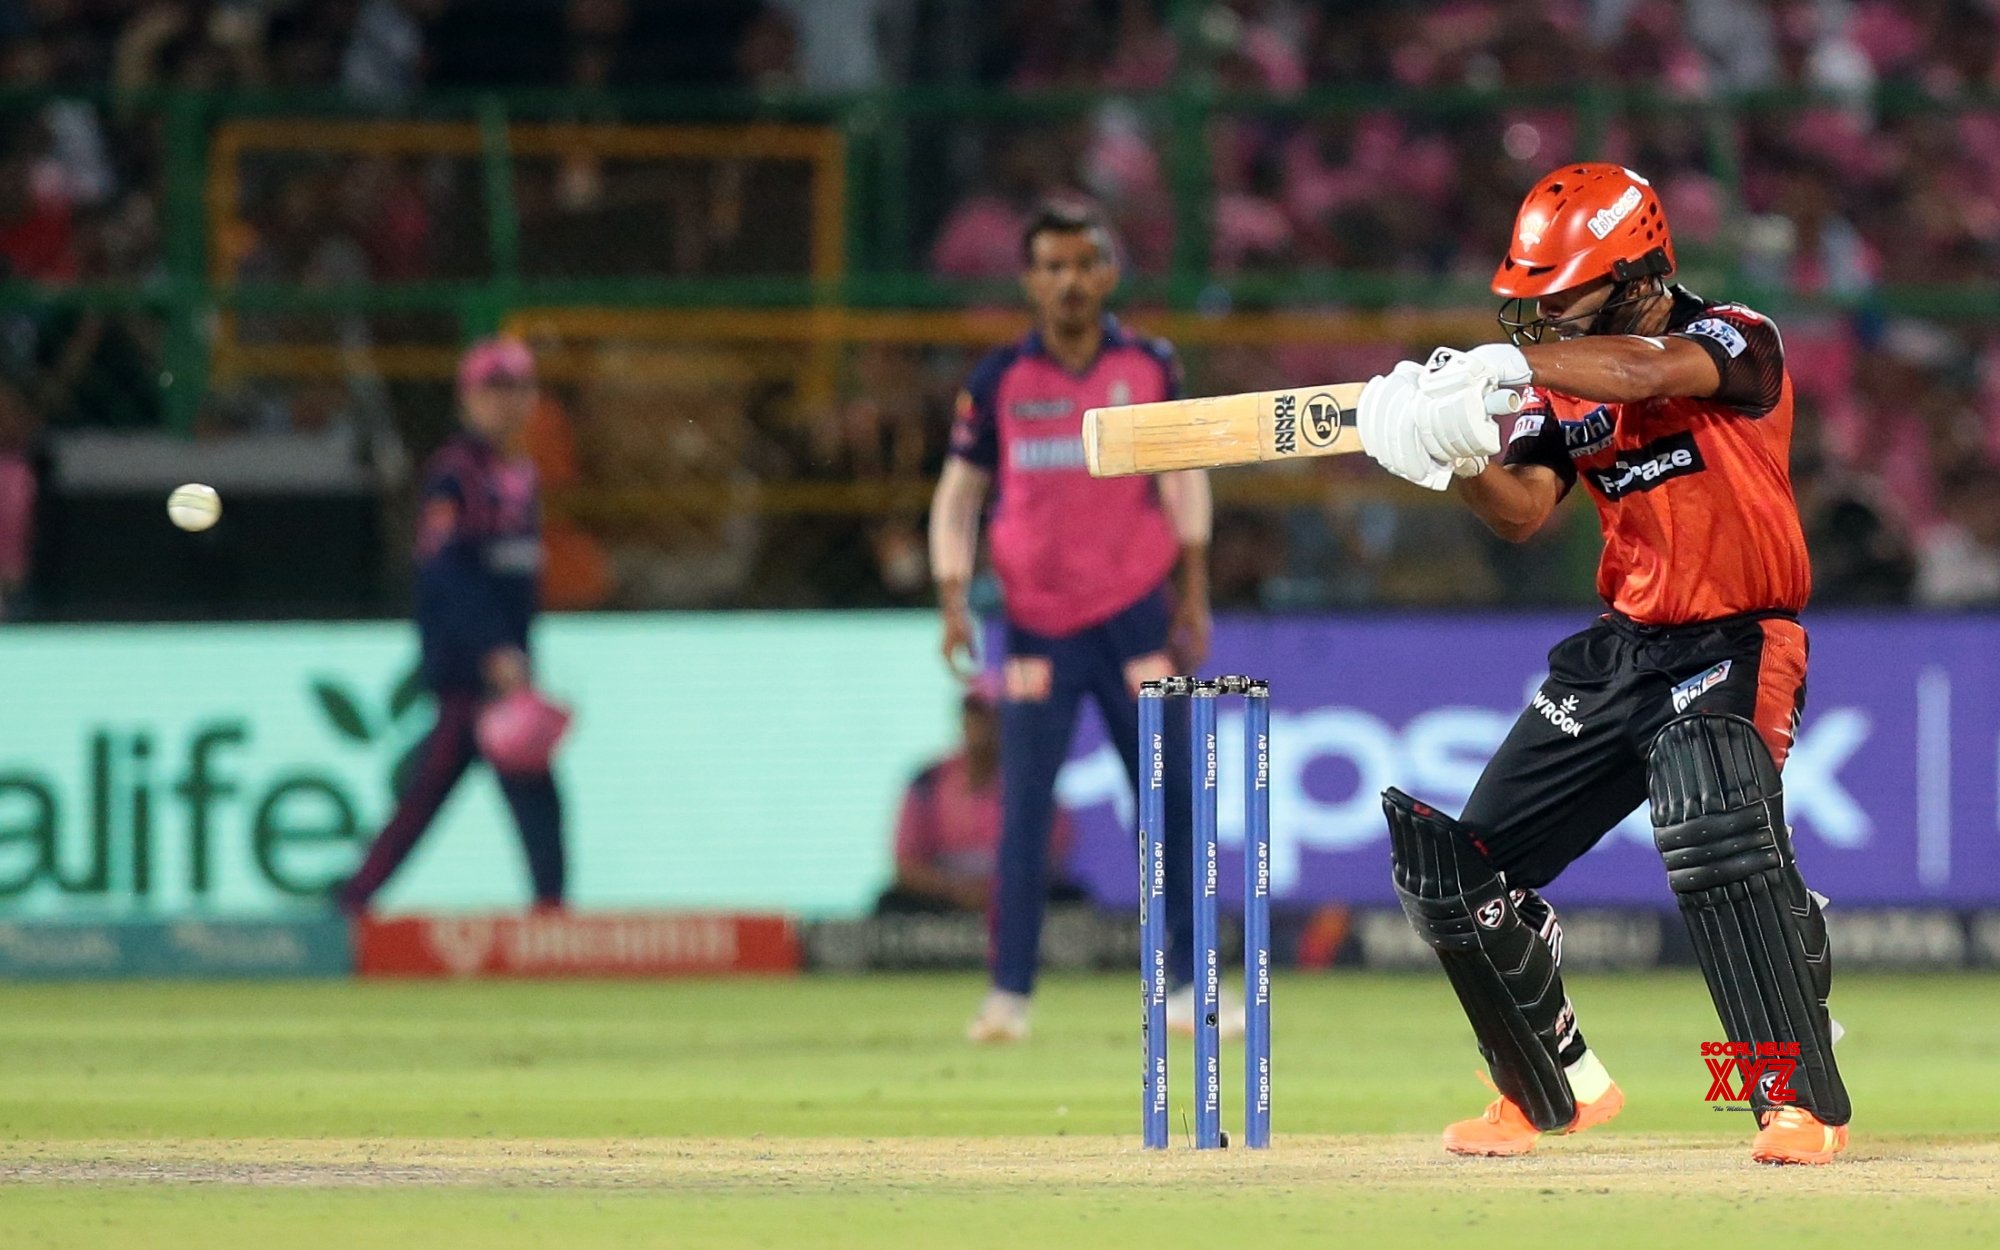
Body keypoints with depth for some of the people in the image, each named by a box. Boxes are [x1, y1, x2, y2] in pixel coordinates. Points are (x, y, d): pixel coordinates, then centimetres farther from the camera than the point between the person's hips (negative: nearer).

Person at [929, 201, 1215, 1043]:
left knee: (1170, 805, 2)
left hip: (1137, 618, 1)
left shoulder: (1149, 367, 2)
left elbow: (1182, 475, 10)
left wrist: (1193, 593, 4)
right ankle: (1009, 996, -3)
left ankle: (1185, 989, 9)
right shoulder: (999, 381, 0)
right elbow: (958, 492, 4)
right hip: (1037, 625, -1)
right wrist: (954, 596, -8)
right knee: (1023, 809, -5)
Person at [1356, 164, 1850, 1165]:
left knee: (1715, 828, -35)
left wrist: (1506, 363, -41)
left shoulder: (1739, 344, -13)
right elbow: (1523, 511, -6)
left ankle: (1806, 1106, -29)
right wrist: (1459, 457, -26)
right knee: (1459, 870, 6)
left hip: (1737, 647, -8)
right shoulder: (1567, 381, 7)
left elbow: (1651, 370, -35)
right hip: (1620, 649, 8)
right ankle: (1556, 1091, 26)